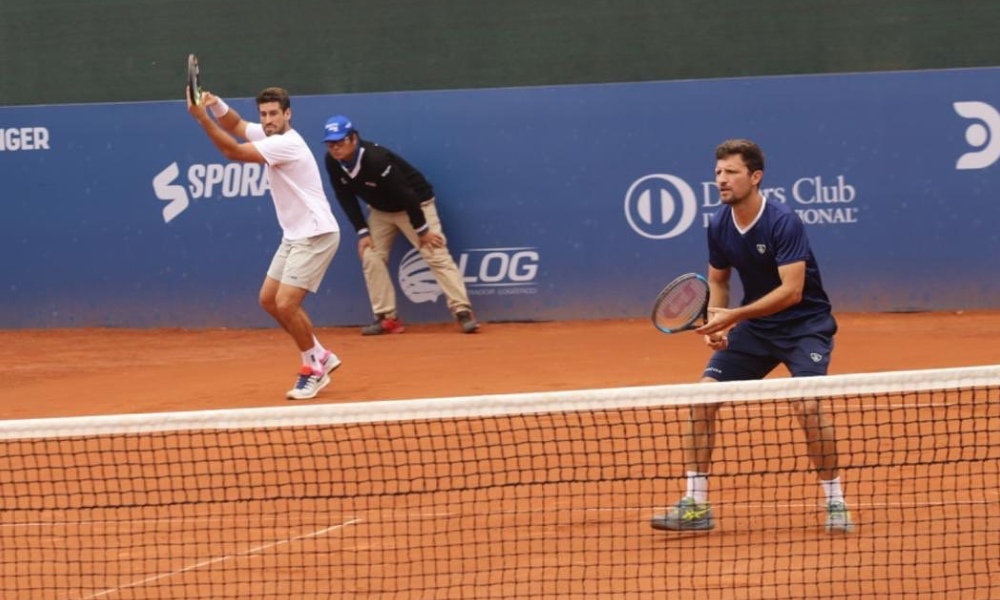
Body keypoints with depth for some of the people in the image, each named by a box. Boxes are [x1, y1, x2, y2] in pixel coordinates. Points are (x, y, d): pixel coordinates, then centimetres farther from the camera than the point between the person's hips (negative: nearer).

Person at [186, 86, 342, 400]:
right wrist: (216, 104, -4)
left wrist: (202, 117, -31)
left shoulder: (286, 143, -23)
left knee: (285, 304, -15)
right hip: (295, 235, 10)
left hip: (315, 235, -10)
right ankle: (321, 357, 23)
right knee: (269, 300, 11)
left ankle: (314, 369, 4)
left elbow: (233, 152, -28)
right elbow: (235, 125, 18)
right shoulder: (269, 135, 6)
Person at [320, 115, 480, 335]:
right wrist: (362, 232, -10)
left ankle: (463, 312, -16)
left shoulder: (375, 159, -35)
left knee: (436, 255, -14)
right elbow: (345, 197, -3)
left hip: (415, 204, -7)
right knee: (370, 257, -2)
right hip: (380, 209, 7)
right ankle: (387, 318, 3)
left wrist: (422, 230, -23)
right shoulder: (333, 162, -16)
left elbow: (405, 194, -30)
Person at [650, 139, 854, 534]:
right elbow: (718, 280, 12)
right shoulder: (718, 227, -3)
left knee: (807, 405, -25)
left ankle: (835, 502, -5)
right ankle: (695, 505, -1)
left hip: (805, 325, -6)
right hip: (754, 326, 6)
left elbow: (792, 290, -28)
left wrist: (734, 316, -33)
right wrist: (715, 319, -8)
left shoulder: (783, 223, -23)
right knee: (703, 396, -8)